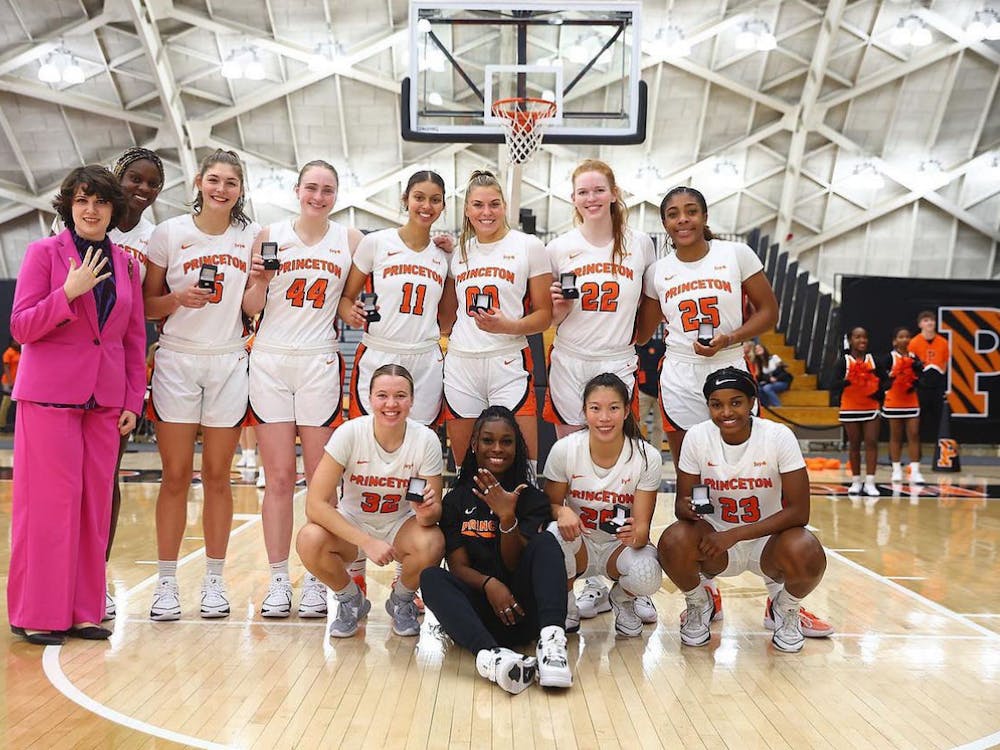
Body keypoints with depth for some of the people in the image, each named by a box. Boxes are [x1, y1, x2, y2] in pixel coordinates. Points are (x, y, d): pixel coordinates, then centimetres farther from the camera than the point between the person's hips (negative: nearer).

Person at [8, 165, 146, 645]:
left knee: (95, 504, 5)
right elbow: (21, 327, -5)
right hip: (50, 394, -4)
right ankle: (36, 615, 7)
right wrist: (69, 292, -18)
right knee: (50, 501, -4)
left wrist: (133, 400, 7)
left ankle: (83, 610, 14)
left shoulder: (126, 264, 11)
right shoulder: (44, 253, -1)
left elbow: (135, 338, 13)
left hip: (105, 399, 4)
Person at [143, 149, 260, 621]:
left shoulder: (251, 237, 6)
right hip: (177, 360, -1)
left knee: (218, 476, 6)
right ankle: (166, 583, 12)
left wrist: (259, 279, -10)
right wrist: (178, 298, -16)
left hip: (229, 362, 1)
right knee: (176, 476, 1)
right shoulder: (170, 233, 1)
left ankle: (214, 581, 16)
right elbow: (147, 305, 3)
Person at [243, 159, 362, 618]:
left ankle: (316, 580, 10)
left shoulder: (350, 241, 6)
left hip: (321, 364, 0)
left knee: (321, 479, 1)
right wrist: (262, 279, -11)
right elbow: (252, 307, 7)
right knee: (278, 477, 2)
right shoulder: (270, 236, 6)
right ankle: (278, 580, 11)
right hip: (270, 361, 0)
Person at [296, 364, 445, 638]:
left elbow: (435, 512, -13)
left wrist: (427, 512, -38)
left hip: (400, 525, 0)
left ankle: (401, 601, 3)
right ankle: (351, 601, 2)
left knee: (432, 544, -33)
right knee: (309, 540, -32)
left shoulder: (426, 439, -19)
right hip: (351, 524, 0)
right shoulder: (349, 433, -21)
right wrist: (367, 542, -33)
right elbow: (315, 504, -25)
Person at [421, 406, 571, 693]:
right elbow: (458, 566, 0)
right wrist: (489, 584, -22)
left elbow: (514, 564, -4)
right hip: (479, 609, 1)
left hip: (523, 608, 0)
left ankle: (551, 639, -46)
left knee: (545, 542, -23)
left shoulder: (532, 498, 6)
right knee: (430, 577, -27)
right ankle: (489, 654, -52)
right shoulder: (456, 500, 9)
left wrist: (507, 517, -22)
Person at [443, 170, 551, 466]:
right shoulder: (458, 250, 14)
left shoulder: (529, 246, 2)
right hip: (460, 364, 4)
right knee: (463, 464, 8)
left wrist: (507, 326, -16)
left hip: (508, 363, -4)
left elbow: (544, 315, -1)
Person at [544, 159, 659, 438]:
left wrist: (639, 337, 6)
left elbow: (653, 303, 15)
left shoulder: (640, 244, 1)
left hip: (619, 364, 0)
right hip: (569, 363, 0)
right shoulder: (558, 248, 1)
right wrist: (559, 308, -11)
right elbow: (549, 319, 8)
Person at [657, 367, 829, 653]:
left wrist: (734, 535, -27)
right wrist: (688, 508, -31)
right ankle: (698, 605, 5)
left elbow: (799, 511, -19)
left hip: (768, 539, -1)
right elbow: (681, 502, -4)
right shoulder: (697, 437, -11)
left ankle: (785, 608, 5)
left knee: (808, 557, -34)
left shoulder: (779, 437, -17)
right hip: (715, 538, 1)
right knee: (672, 543, -31)